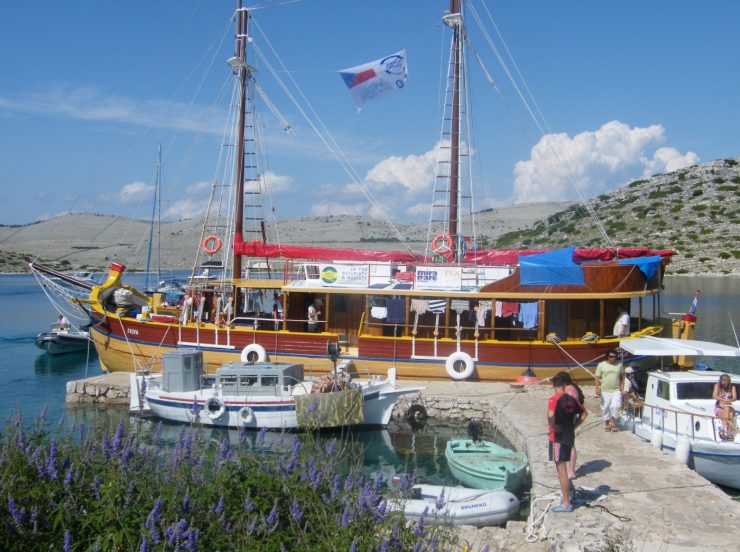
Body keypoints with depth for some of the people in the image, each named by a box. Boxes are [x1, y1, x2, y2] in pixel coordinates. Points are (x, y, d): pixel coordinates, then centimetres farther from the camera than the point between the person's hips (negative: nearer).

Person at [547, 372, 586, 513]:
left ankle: (566, 504, 3)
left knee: (562, 471, -1)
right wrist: (573, 426, 13)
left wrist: (553, 427, -17)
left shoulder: (554, 400, -16)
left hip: (558, 438, -7)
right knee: (562, 469, 21)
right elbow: (583, 414, 18)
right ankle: (566, 497, 29)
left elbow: (550, 416, -34)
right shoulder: (572, 400, 6)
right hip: (570, 437, 7)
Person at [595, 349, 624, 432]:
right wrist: (597, 388, -12)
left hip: (616, 390, 1)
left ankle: (613, 421, 3)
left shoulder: (619, 364, 5)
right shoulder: (601, 365, -2)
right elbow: (597, 377, -2)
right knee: (605, 408, 6)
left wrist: (622, 386, 2)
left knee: (615, 406, -16)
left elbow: (622, 376, 14)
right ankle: (607, 424, 23)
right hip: (605, 391, -1)